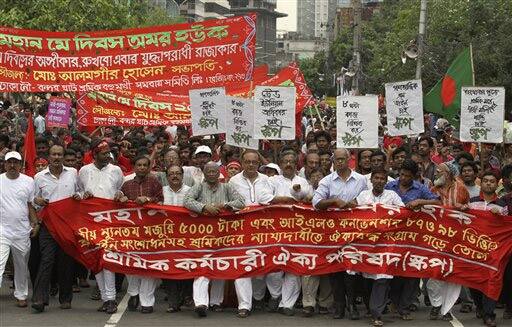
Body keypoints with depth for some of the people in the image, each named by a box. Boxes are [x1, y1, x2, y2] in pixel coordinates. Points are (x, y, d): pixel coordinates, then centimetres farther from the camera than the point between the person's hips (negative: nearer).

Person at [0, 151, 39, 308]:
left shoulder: (28, 181, 3)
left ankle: (21, 295, 29)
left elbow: (31, 205, 8)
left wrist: (35, 223, 1)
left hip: (22, 231, 2)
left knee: (22, 266, 14)